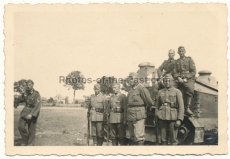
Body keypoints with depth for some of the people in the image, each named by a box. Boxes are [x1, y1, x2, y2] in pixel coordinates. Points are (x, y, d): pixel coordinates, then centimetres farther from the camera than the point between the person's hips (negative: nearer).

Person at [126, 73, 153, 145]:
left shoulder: (141, 89, -10)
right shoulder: (131, 90, 14)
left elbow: (149, 101, -9)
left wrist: (144, 108, 8)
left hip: (138, 116, -8)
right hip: (130, 116, 8)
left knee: (139, 137, -9)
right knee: (132, 137, 14)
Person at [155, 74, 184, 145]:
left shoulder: (177, 92, 4)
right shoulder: (160, 92, 13)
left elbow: (181, 107, -1)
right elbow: (157, 106, 17)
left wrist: (179, 119, -9)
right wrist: (156, 116, 8)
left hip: (173, 118, -3)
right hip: (162, 118, 3)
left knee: (173, 139, -2)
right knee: (163, 139, 6)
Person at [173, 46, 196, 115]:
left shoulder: (189, 59, 10)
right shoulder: (177, 61, 21)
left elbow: (193, 72, 2)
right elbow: (175, 72, 13)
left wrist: (186, 78, -10)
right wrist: (178, 78, -9)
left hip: (189, 79, -3)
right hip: (180, 80, 3)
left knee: (190, 89, -33)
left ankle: (188, 108, -33)